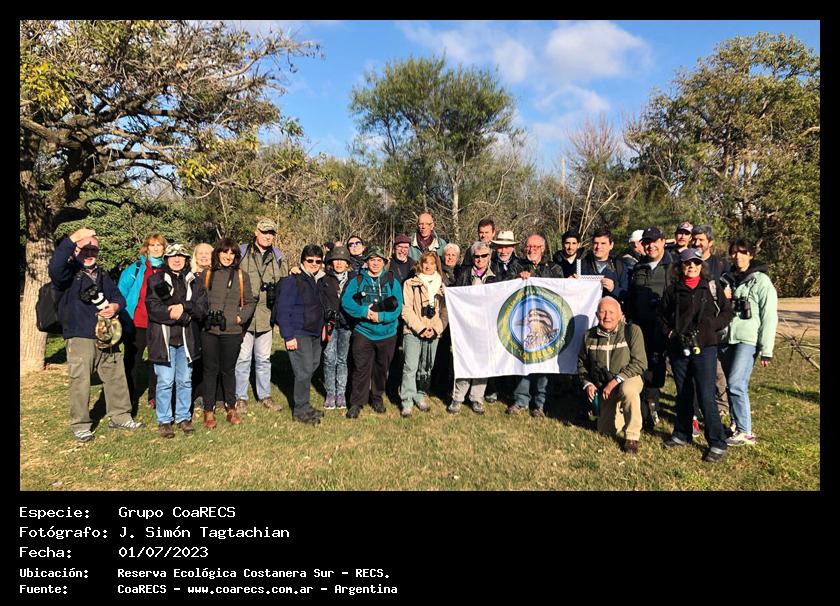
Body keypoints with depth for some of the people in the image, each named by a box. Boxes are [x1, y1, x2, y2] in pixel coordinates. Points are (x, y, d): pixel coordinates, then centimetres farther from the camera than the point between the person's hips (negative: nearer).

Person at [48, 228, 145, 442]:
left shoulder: (102, 274, 18)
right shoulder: (69, 271, -3)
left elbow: (118, 296, 18)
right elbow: (54, 267, -26)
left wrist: (115, 306, -6)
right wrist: (72, 239, -33)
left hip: (107, 336, 6)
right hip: (79, 336, -6)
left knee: (116, 377, 11)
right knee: (80, 382, -3)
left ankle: (119, 416, 24)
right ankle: (80, 425, 10)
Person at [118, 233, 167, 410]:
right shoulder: (135, 268, 1)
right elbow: (121, 291, 1)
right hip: (137, 323, -1)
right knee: (133, 361, 6)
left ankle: (154, 396, 24)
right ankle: (129, 399, 17)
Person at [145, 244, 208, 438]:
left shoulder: (194, 281, 11)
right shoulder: (156, 280, 3)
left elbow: (202, 307, 1)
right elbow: (153, 307, -10)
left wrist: (183, 308, -16)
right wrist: (183, 316, -16)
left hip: (187, 339, 3)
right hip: (163, 338, -2)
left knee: (185, 380, 10)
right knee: (165, 382, 1)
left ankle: (184, 417, 23)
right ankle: (164, 420, 14)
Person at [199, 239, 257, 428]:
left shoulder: (241, 276, 6)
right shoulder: (206, 274, 6)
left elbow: (250, 302, 9)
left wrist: (241, 317, -3)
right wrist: (202, 316, 0)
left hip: (232, 331, 0)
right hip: (209, 330, 0)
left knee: (228, 370, 9)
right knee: (210, 370, 5)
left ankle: (231, 409, 23)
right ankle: (209, 411, 15)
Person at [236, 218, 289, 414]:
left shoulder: (277, 256, 10)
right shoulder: (242, 252, -1)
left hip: (266, 315, 3)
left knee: (264, 358, 13)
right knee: (243, 357, 3)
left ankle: (264, 395, 25)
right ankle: (241, 397, 15)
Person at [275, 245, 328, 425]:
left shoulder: (319, 281, 12)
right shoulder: (292, 281, -12)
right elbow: (283, 310, -15)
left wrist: (322, 327, 13)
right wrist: (288, 336, -18)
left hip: (315, 334, 8)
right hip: (299, 334, -8)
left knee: (312, 368, 13)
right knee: (304, 372, -7)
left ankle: (302, 405, 28)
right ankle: (301, 410, 8)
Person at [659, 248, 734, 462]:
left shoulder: (711, 287, 3)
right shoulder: (673, 289, 7)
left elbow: (727, 311, 7)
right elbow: (661, 314, 17)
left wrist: (710, 327, -6)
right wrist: (668, 331, 3)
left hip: (704, 347, -2)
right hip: (678, 347, 3)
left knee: (706, 396, -7)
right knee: (683, 394, 13)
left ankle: (717, 443, 4)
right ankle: (682, 434, 27)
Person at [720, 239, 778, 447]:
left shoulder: (761, 281, -2)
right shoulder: (727, 279, 15)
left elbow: (769, 317, -6)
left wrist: (766, 350, -10)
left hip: (747, 339, -5)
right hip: (726, 338, 5)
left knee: (736, 384, -14)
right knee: (734, 385, 9)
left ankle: (745, 432, -4)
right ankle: (738, 424, 20)